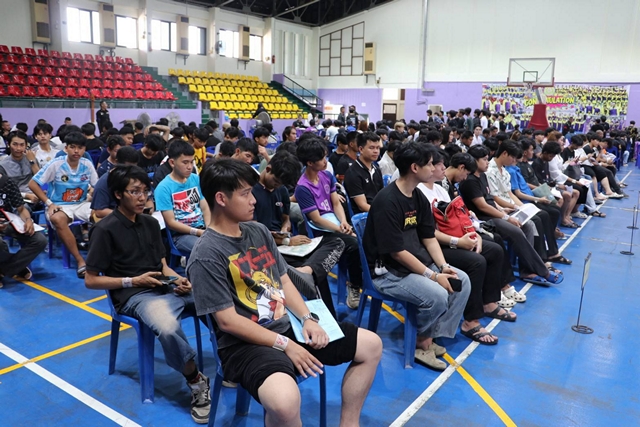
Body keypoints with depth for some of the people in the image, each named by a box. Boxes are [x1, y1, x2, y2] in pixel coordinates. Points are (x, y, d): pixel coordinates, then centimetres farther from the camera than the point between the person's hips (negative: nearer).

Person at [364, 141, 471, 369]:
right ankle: (421, 341, 4)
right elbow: (396, 251, -23)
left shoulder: (419, 197, 6)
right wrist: (433, 276, -21)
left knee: (462, 281, -1)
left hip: (416, 262, 9)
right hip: (388, 271, -9)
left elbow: (429, 237, 9)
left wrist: (443, 266, -7)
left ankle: (431, 336, 6)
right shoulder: (387, 201, -22)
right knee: (437, 295, -26)